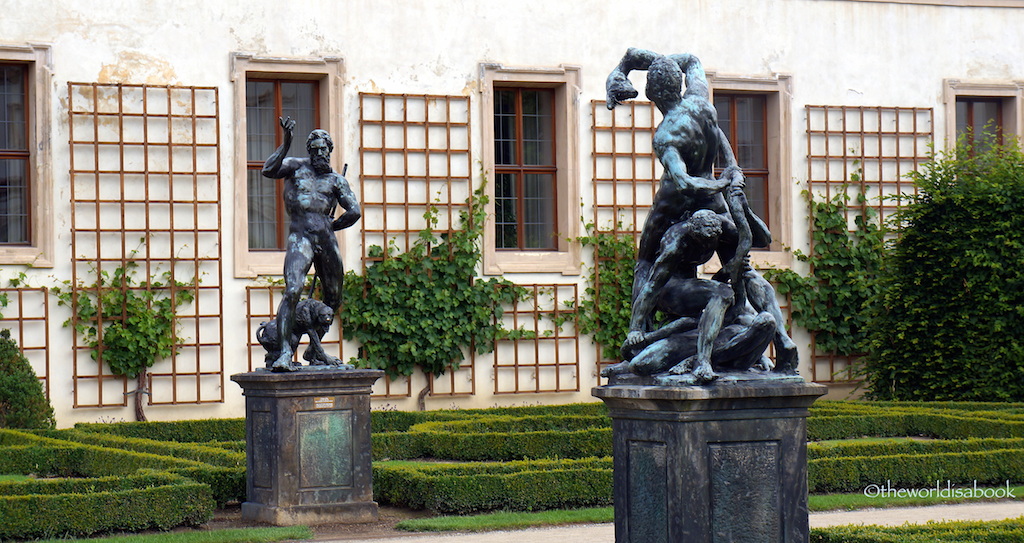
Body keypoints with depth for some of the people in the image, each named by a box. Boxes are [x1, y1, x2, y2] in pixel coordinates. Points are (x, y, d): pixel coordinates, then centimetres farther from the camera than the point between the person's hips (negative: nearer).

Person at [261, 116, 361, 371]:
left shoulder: (336, 179, 16)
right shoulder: (296, 166, 10)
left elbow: (354, 212, 10)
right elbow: (269, 170, -9)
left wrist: (331, 227, 8)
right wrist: (286, 143, -15)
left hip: (326, 238, 5)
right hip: (300, 236, -5)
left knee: (333, 298, 12)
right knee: (292, 291, -22)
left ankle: (315, 350, 27)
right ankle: (284, 352, -25)